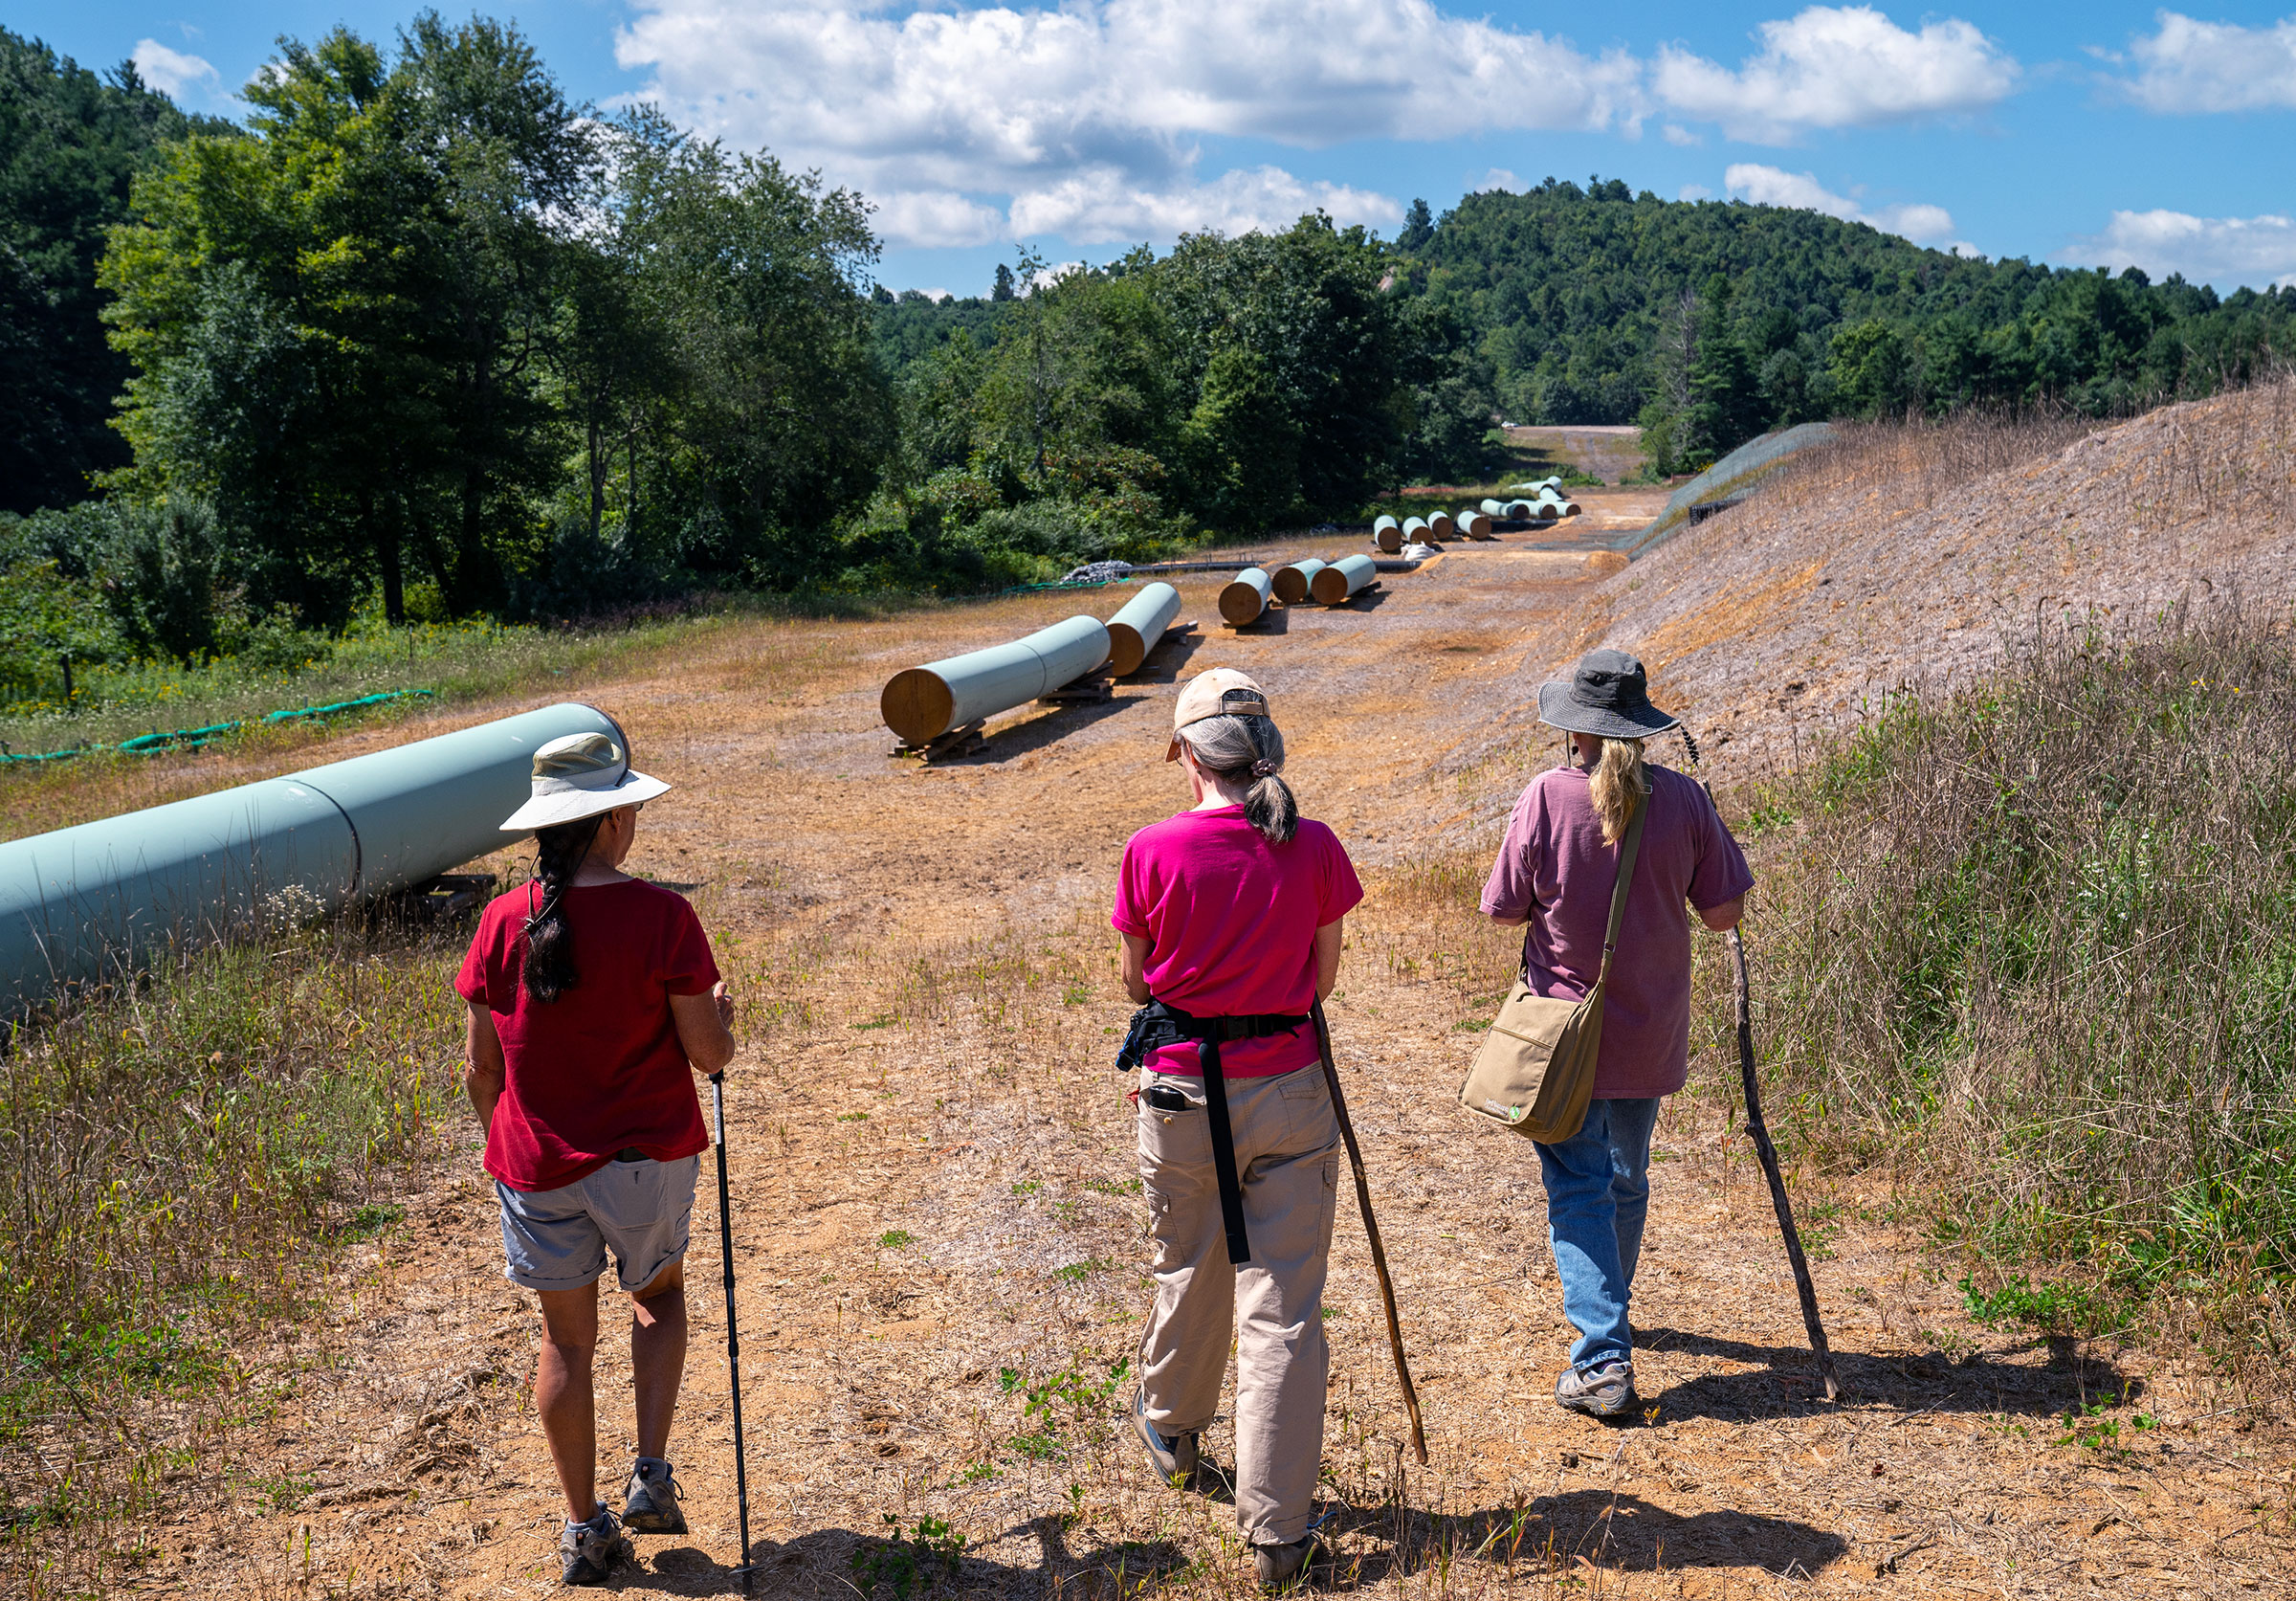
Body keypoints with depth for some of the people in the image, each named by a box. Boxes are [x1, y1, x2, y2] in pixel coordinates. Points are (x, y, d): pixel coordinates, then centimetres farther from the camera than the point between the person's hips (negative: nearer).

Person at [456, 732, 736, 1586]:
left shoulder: (503, 923, -6)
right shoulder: (661, 916, -15)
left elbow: (481, 1067, 1)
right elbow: (707, 1052, -12)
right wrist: (721, 1015, 10)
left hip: (538, 1165, 2)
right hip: (648, 1161, -2)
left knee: (567, 1338, 15)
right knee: (658, 1297, 25)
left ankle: (585, 1531, 24)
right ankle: (651, 1477, 16)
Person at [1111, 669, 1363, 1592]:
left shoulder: (1154, 851, -11)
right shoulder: (1315, 849, -7)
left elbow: (1135, 979, 2)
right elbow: (1322, 978, 5)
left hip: (1182, 1095, 0)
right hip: (1289, 1095, 0)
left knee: (1188, 1276, 23)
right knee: (1283, 1308, 4)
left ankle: (1171, 1430, 48)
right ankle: (1277, 1532, 6)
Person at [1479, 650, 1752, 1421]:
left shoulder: (1545, 798, -15)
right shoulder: (1683, 798, -8)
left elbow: (1504, 910, -9)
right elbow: (1724, 912, -4)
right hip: (1651, 1032, 4)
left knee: (1578, 1190, 1)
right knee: (1627, 1177, 23)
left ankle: (1604, 1359, -8)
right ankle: (1606, 1308, 43)